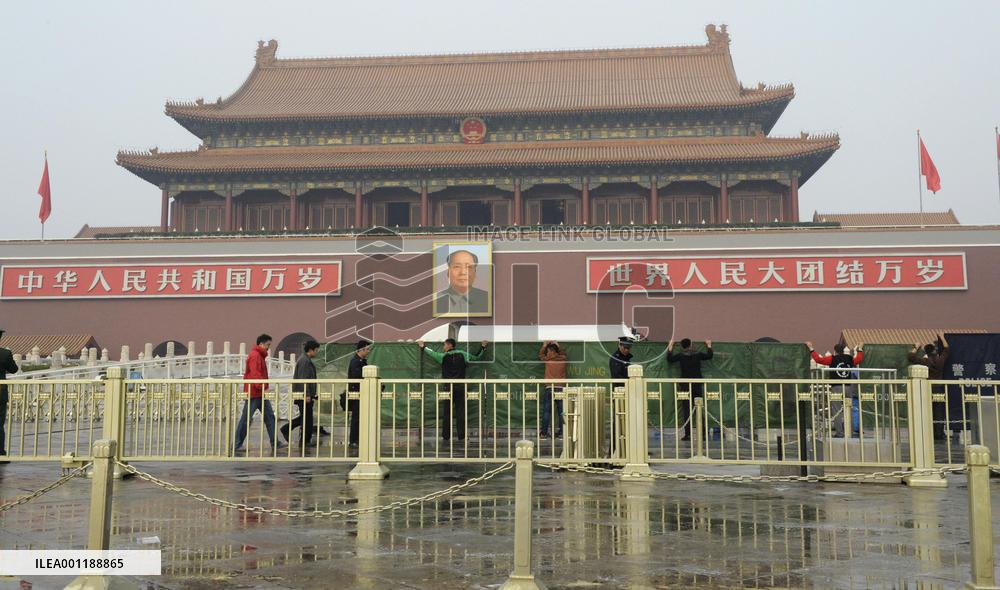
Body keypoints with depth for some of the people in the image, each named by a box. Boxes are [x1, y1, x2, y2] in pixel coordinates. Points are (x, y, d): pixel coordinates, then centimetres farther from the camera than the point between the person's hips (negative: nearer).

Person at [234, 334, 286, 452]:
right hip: (254, 393, -10)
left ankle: (275, 443, 7)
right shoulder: (255, 356, -13)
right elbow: (255, 374, -23)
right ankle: (237, 444, 6)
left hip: (261, 393, 10)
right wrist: (262, 387, -29)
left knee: (269, 417, 6)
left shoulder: (260, 356, 19)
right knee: (246, 419, -3)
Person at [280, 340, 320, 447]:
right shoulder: (305, 361, -15)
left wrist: (312, 395, 27)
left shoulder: (306, 361, 18)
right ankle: (305, 441, 4)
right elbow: (303, 379, -22)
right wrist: (307, 394, -24)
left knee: (304, 416, 17)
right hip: (304, 395, -10)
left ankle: (286, 429, 17)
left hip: (303, 394, 10)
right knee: (307, 418, -3)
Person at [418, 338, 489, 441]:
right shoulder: (463, 355, 3)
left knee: (446, 413, 6)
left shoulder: (443, 356, -1)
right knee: (460, 412, 4)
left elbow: (431, 353, 14)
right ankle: (461, 436, 3)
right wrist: (482, 347, 27)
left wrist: (423, 347, 32)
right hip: (460, 388, 1)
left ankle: (446, 436, 8)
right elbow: (476, 357, 13)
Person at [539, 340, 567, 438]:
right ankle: (561, 432, 5)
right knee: (561, 411, 5)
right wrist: (557, 345, 38)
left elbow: (540, 355, 21)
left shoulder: (547, 360, 0)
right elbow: (563, 353, 30)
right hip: (560, 388, 2)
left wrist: (544, 345, 34)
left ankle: (544, 433, 0)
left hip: (550, 388, -2)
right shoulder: (563, 359, 5)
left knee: (546, 411, 1)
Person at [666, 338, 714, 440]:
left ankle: (688, 434, -3)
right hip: (698, 385, 2)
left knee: (686, 410, 0)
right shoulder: (698, 354, 3)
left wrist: (670, 347, 15)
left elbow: (669, 359, 4)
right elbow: (709, 356, 15)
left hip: (686, 385, -2)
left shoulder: (681, 355, -4)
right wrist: (709, 346, 32)